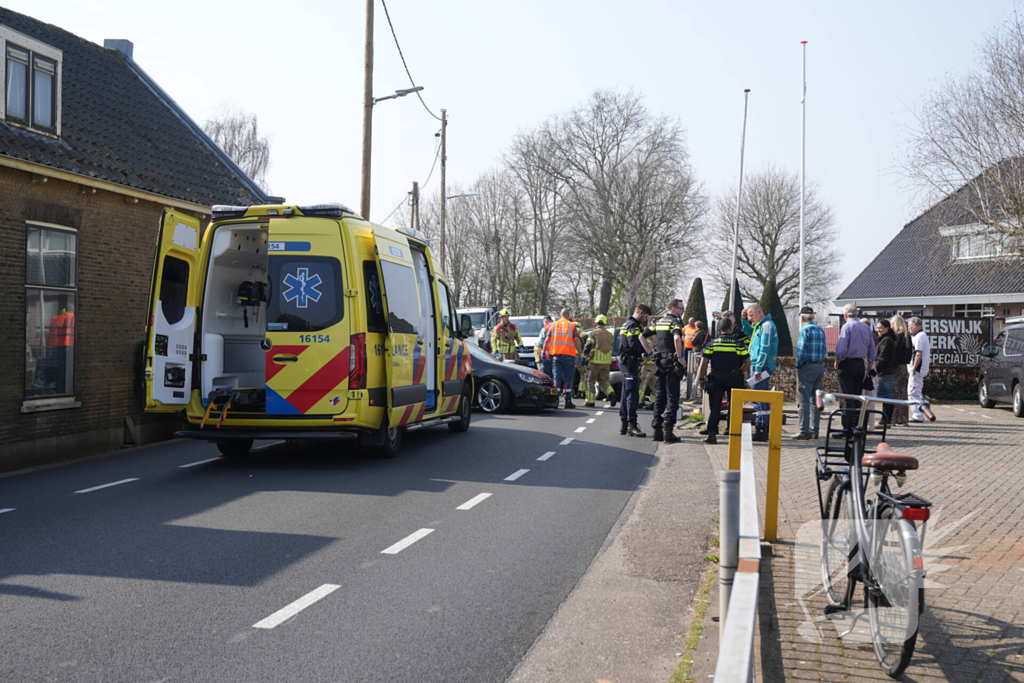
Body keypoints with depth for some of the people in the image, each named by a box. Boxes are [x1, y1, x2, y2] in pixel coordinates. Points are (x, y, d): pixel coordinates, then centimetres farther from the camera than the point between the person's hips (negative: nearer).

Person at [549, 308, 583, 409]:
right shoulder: (572, 325, 4)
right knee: (568, 378, 3)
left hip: (556, 355, 2)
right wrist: (580, 354, 0)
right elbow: (576, 341, -4)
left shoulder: (554, 325, 12)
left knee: (557, 377, 3)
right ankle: (568, 401, 2)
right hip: (568, 355, -2)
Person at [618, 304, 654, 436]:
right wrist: (648, 350, -21)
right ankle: (632, 424, -16)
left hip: (625, 362, 11)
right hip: (629, 362, -11)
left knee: (627, 394, 12)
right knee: (633, 394, -13)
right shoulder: (633, 325, -13)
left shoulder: (629, 324, 22)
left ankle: (624, 425, 15)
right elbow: (634, 344, -24)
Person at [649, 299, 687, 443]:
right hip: (671, 362, -7)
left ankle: (657, 429, 12)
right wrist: (680, 357, -22)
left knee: (659, 397, 12)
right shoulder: (675, 322, -9)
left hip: (659, 361, 7)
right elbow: (677, 338, -28)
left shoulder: (659, 321, 14)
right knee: (672, 397, -3)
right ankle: (667, 430, -9)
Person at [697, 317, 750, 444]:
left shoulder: (712, 344, 1)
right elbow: (747, 362, 0)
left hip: (716, 378, 0)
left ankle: (711, 434, -1)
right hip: (733, 379, 0)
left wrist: (701, 379, 5)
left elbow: (704, 363, -2)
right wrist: (740, 374, 13)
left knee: (714, 407, 4)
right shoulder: (739, 344, 0)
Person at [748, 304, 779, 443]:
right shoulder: (760, 326, 18)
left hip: (762, 367, -10)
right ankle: (764, 430, 18)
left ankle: (760, 431, -11)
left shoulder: (766, 325, -12)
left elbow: (765, 349, -19)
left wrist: (758, 368, -22)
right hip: (760, 366, 10)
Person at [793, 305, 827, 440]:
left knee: (803, 399, -6)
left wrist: (798, 365, -6)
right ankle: (814, 430, 13)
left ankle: (804, 430, -9)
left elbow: (801, 350, -15)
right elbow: (824, 350, 15)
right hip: (820, 366, 8)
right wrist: (821, 362, 17)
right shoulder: (820, 330, 14)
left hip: (807, 367, -8)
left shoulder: (805, 329, -10)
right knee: (815, 399, 12)